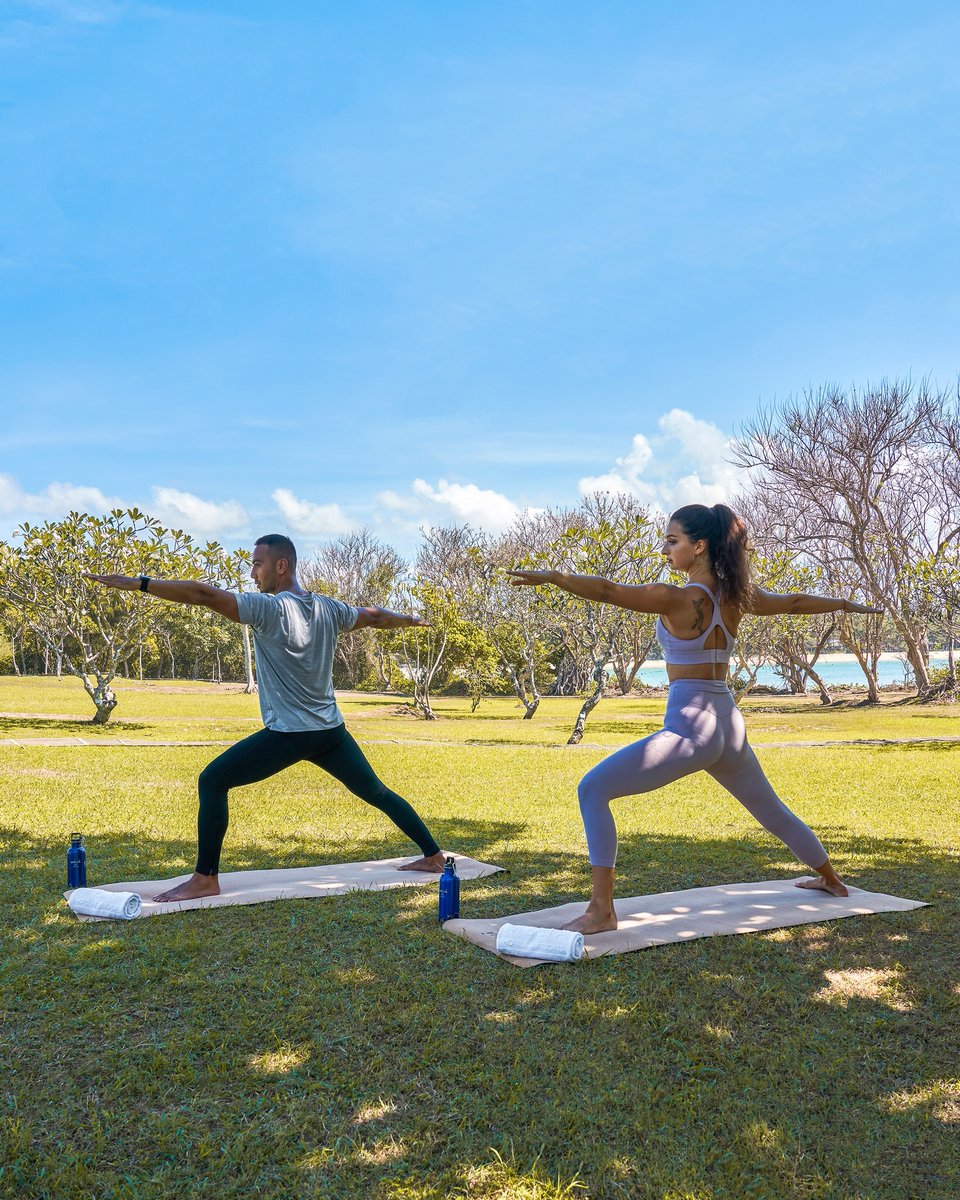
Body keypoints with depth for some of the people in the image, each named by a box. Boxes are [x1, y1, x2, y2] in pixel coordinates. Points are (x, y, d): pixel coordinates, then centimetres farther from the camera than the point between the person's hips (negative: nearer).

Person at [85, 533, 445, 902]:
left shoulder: (267, 608, -11)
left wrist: (138, 583, -20)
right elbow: (375, 617, 24)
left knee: (212, 781, 0)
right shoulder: (328, 609, 8)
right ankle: (433, 855, 27)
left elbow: (205, 594, -19)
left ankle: (205, 879, -1)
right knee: (376, 791, 20)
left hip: (288, 734, -7)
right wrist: (409, 619, 44)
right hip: (332, 732, 7)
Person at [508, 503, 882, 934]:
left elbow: (609, 591, -27)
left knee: (592, 789, -8)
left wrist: (552, 577, -36)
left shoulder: (676, 598, -14)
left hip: (690, 728, -8)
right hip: (729, 726, 9)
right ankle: (830, 879, 53)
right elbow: (795, 602, 22)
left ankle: (601, 910, -12)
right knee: (771, 808, 31)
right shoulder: (736, 595, 6)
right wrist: (846, 604, 39)